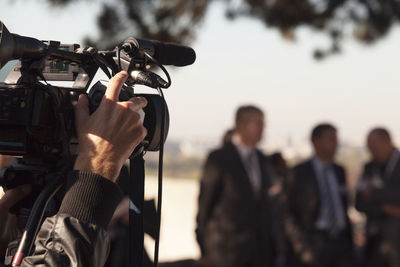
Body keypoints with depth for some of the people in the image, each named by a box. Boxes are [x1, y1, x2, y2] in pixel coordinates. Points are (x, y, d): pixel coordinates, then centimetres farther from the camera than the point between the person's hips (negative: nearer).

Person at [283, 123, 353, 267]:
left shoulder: (339, 171, 14)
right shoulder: (299, 173, -3)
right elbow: (289, 214, -5)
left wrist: (349, 243, 17)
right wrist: (303, 248, -12)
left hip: (341, 243, 5)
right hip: (314, 244, -5)